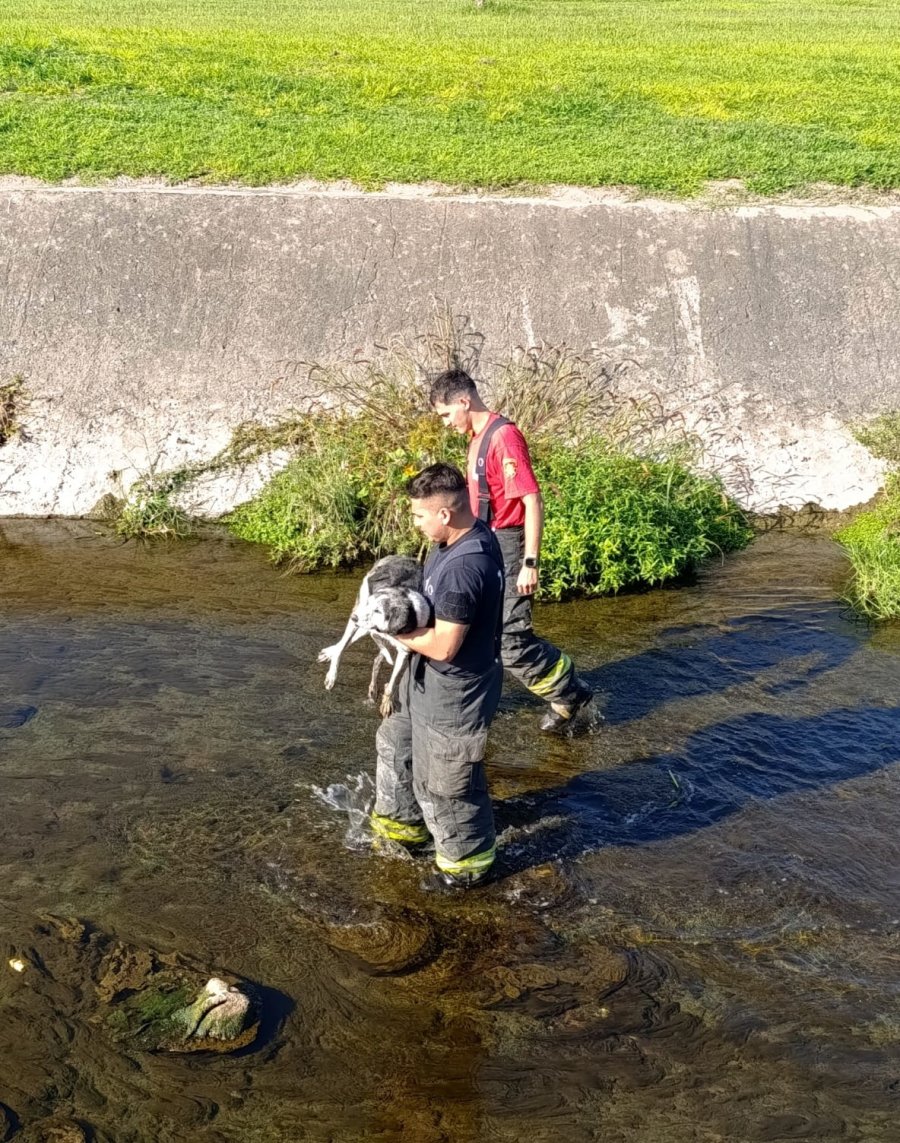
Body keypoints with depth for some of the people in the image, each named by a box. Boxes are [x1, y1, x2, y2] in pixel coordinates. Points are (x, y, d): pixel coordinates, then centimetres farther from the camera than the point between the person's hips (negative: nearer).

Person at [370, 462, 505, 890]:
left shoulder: (465, 567, -34)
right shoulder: (461, 537, -3)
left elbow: (443, 646, -29)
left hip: (453, 694, -10)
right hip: (428, 680, 10)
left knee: (444, 781, 10)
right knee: (396, 744, 28)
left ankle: (468, 860, 33)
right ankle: (403, 822, 50)